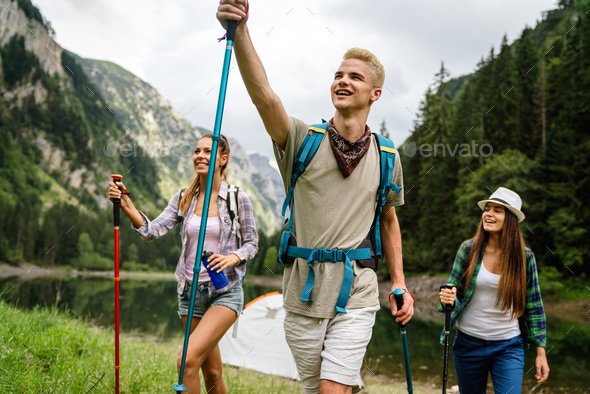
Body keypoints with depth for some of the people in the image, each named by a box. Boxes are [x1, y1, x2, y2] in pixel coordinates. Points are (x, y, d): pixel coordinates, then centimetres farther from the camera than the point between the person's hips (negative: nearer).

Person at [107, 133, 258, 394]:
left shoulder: (238, 198, -6)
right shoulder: (183, 199, 4)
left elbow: (252, 243, 1)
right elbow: (153, 231, -7)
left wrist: (233, 257, -19)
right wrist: (126, 205, -22)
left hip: (225, 292, -4)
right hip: (191, 291, 4)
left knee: (188, 360, -20)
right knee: (212, 370, 13)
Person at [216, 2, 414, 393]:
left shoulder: (386, 157, 4)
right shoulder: (303, 140, -4)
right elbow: (263, 95, -23)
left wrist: (400, 284, 11)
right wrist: (239, 32, -38)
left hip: (356, 293, 0)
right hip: (303, 291, 1)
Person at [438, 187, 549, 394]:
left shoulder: (524, 257, -5)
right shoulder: (468, 249, -6)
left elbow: (534, 307, 1)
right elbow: (455, 293, -1)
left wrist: (540, 351, 1)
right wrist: (448, 300, -25)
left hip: (509, 348, -1)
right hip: (469, 344, 1)